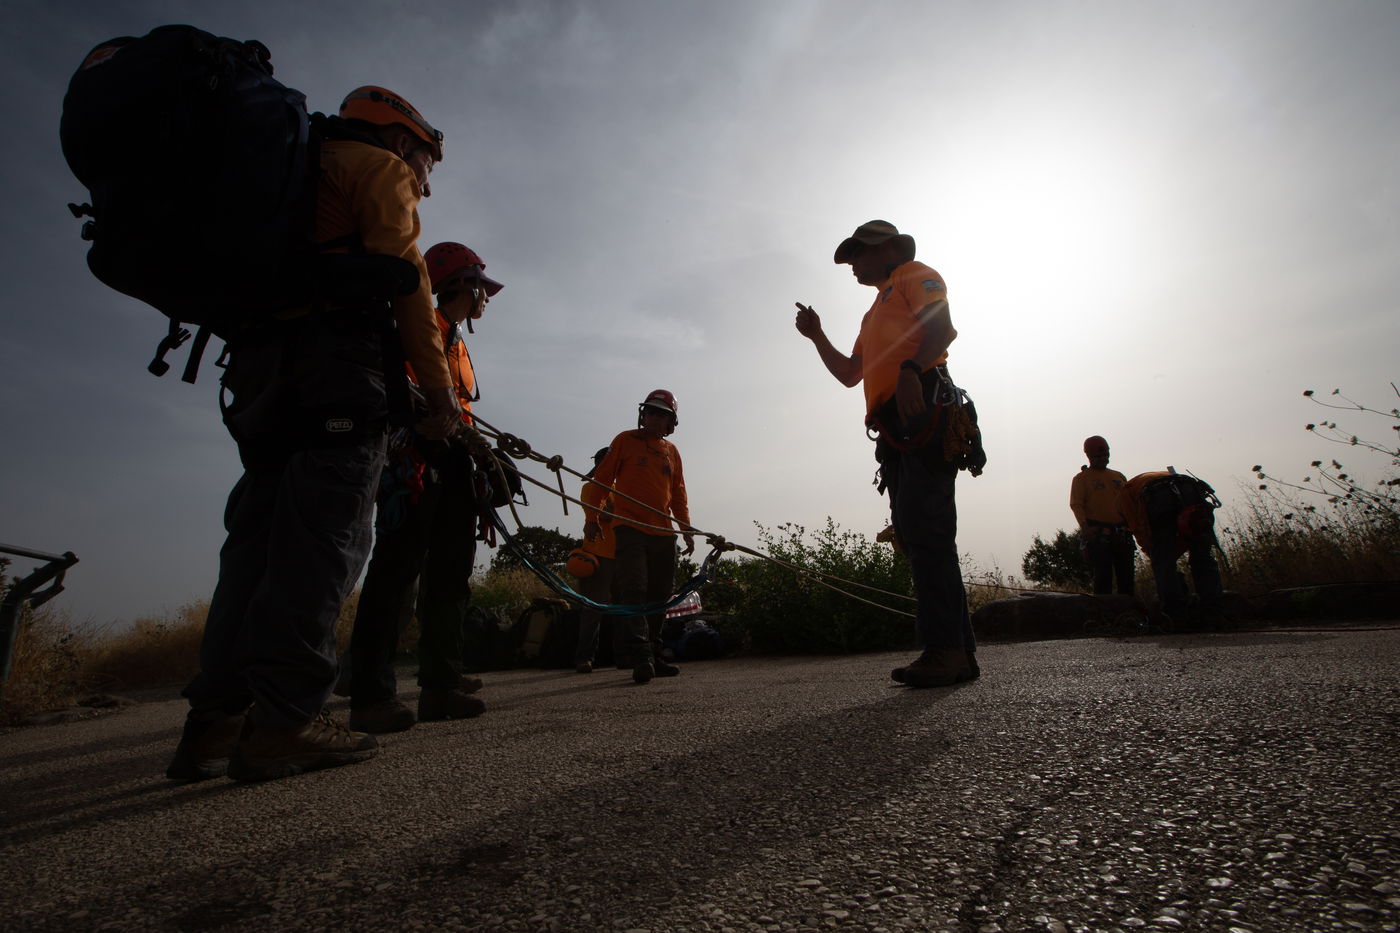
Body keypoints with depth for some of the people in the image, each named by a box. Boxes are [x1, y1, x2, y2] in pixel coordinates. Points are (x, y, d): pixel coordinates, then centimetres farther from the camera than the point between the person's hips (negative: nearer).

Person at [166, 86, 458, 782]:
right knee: (322, 535, -13)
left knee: (260, 534, 5)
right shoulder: (380, 167, 11)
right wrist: (439, 389, -9)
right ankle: (283, 723, -16)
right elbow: (402, 274, -6)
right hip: (336, 353, -8)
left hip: (256, 358, 8)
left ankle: (215, 722, 4)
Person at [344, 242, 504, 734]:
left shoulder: (458, 343, 30)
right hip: (417, 456, -10)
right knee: (398, 567, -13)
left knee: (450, 575, 5)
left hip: (453, 463, 10)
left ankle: (441, 684, 10)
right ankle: (371, 695, -11)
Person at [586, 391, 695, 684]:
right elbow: (601, 479, 4)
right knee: (634, 591, -15)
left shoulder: (671, 451, 17)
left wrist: (687, 529, 16)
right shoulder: (625, 440, 6)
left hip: (663, 534, 5)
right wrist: (592, 518, -4)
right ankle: (641, 657, -19)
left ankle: (654, 658, 15)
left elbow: (679, 495, 22)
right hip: (630, 528, -5)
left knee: (659, 597, 7)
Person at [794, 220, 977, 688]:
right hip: (897, 431, 9)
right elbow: (849, 374, 36)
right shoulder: (876, 313, 37)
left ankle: (946, 647, -16)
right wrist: (816, 336, 29)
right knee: (916, 537, 2)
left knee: (925, 531, -17)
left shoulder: (916, 276, 12)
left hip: (922, 411, -9)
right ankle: (958, 651, 5)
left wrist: (911, 369, -25)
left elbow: (943, 327, -9)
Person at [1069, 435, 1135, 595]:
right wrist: (1084, 526, -21)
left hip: (1122, 533, 5)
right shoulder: (1081, 478, 6)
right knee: (1103, 574, -10)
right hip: (1097, 534, -5)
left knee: (1126, 574, 4)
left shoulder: (1119, 476, 21)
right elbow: (1076, 504, -5)